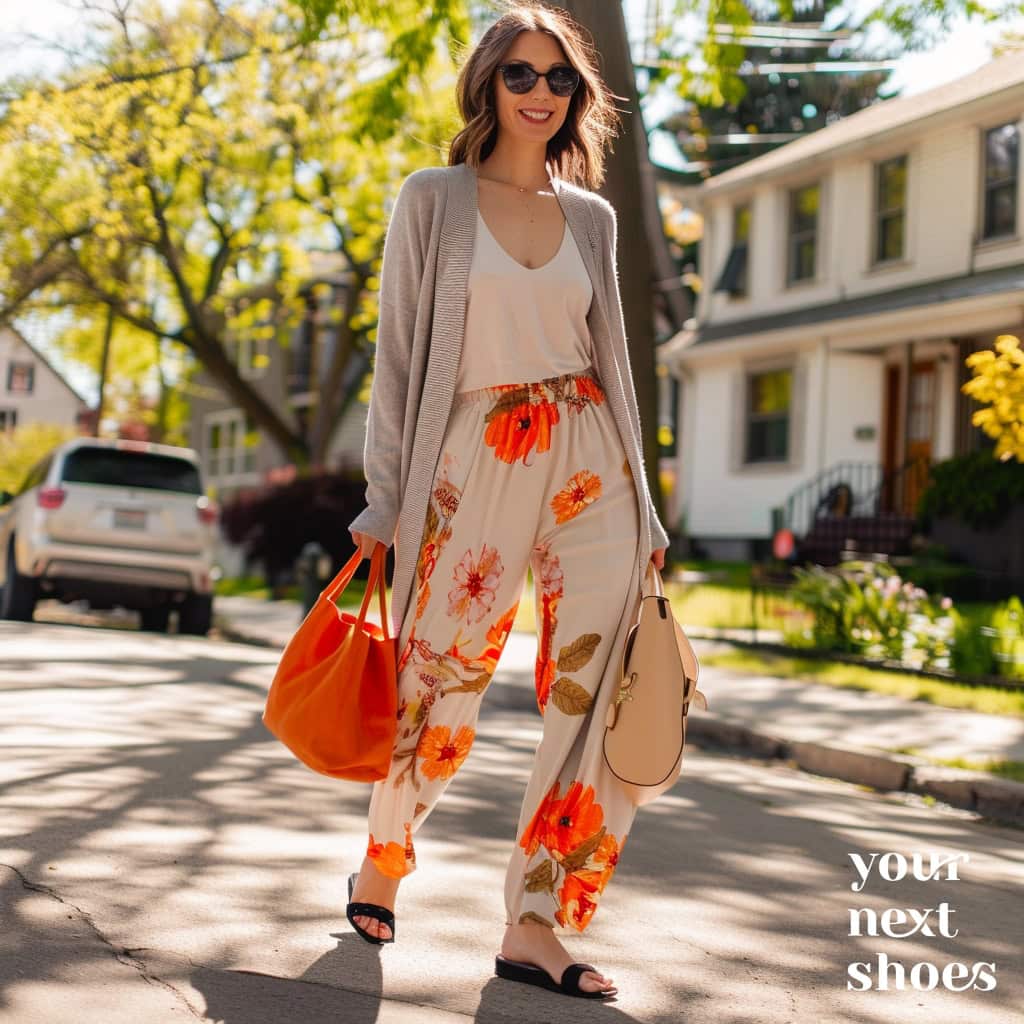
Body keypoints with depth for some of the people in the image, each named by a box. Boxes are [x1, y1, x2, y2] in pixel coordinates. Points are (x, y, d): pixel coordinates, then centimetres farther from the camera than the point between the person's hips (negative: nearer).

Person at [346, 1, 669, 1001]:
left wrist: (641, 506, 12)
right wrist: (386, 495, -5)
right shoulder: (433, 199, 3)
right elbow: (398, 351, 1)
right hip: (475, 460, -3)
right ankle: (381, 864, 29)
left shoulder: (590, 216, 13)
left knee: (598, 691, -8)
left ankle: (532, 924, 0)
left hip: (588, 458, 3)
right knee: (441, 686, 1)